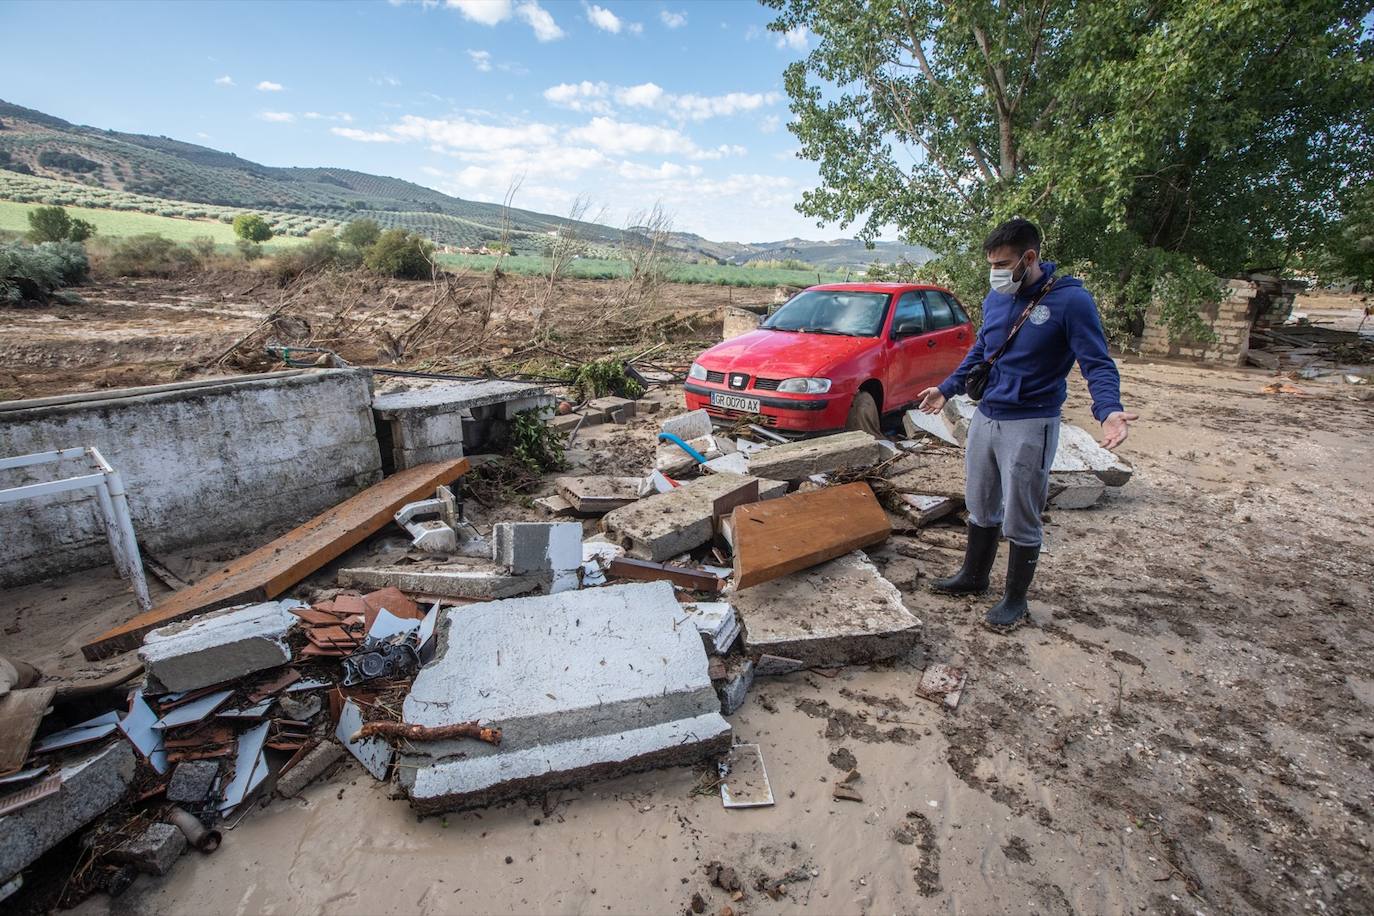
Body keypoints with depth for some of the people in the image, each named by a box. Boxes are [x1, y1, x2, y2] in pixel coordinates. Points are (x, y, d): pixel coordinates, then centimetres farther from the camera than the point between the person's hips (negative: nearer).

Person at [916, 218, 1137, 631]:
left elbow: (1097, 363, -15)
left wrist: (1109, 410, -32)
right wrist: (946, 388, 22)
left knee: (1020, 521, 4)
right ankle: (973, 577, 36)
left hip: (1030, 426, -6)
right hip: (985, 418, 6)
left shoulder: (1071, 300, -13)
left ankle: (1016, 600, 22)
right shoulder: (995, 299, 6)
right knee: (981, 508, 18)